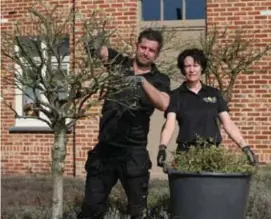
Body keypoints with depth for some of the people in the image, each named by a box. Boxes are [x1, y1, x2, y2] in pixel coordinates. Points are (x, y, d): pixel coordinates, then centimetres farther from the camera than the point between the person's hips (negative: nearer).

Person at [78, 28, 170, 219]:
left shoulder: (159, 80, 2)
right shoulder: (120, 63, 6)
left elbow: (164, 104, -17)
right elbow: (100, 50, -6)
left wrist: (142, 81, -26)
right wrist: (94, 46, -28)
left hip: (134, 151, -1)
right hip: (105, 147, 1)